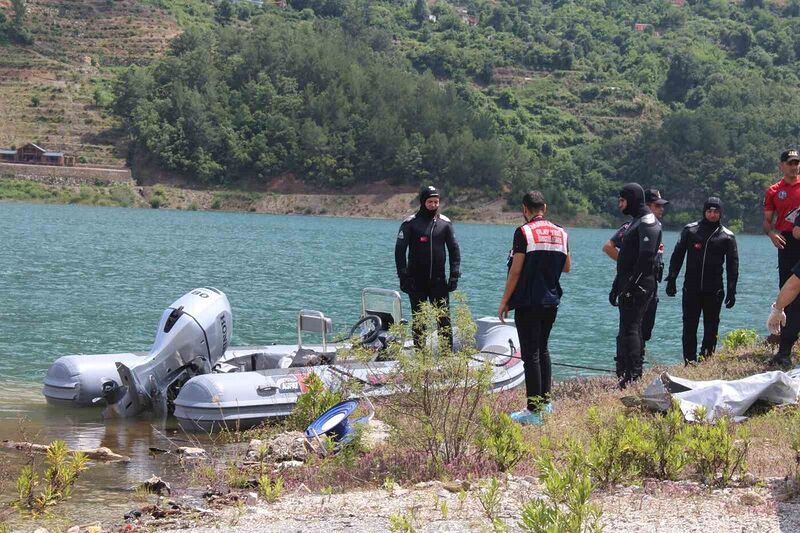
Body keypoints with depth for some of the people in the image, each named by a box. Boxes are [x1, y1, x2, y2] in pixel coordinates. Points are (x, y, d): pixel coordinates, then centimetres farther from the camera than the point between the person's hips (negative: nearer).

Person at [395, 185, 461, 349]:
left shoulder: (445, 223, 6)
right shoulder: (410, 223, -2)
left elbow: (454, 250, 10)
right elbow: (400, 250, -2)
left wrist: (455, 275, 1)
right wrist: (403, 276, -8)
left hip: (438, 280, 1)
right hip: (416, 280, -1)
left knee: (444, 318, -3)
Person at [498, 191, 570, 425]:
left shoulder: (524, 232, -11)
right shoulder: (561, 233, 7)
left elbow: (516, 271, -13)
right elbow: (566, 267, 17)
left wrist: (505, 301, -6)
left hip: (528, 302, -6)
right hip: (551, 301, 6)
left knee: (530, 354, -5)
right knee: (542, 349, 20)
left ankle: (534, 410, -6)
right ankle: (545, 401, 23)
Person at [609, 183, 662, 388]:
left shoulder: (647, 223, -11)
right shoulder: (634, 222, 21)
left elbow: (646, 258, -21)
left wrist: (631, 285, -24)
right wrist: (616, 286, 22)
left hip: (639, 286, -10)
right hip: (629, 287, 10)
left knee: (630, 329, -12)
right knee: (626, 331, 11)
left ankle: (634, 376, -13)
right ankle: (625, 375, 15)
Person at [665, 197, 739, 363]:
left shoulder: (727, 236, 4)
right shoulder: (690, 230, 5)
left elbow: (733, 264, 6)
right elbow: (677, 255, 9)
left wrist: (731, 291, 1)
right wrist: (671, 279, 2)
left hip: (714, 291, 0)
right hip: (691, 288, 0)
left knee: (711, 328, 2)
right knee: (689, 326, 0)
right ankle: (689, 362, 3)